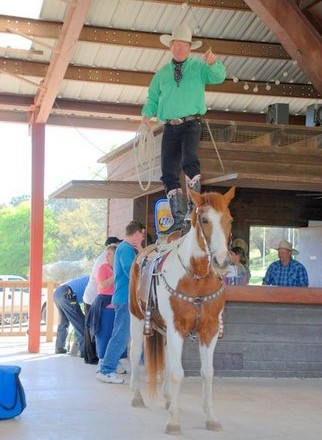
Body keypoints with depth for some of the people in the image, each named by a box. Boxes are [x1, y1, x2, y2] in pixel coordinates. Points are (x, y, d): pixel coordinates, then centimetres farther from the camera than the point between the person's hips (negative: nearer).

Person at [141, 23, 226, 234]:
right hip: (170, 127, 4)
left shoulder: (199, 67, 8)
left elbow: (218, 77, -8)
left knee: (189, 160, -28)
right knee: (169, 172, -2)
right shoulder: (162, 73, 17)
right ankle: (179, 218, 2)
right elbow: (153, 97, 19)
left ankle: (194, 206, -25)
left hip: (191, 124, -4)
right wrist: (147, 114, 0)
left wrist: (213, 64, -29)